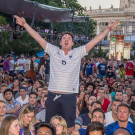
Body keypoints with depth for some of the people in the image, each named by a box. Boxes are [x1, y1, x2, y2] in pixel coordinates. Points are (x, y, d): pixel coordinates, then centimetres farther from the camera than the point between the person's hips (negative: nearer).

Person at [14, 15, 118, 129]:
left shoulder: (78, 53, 8)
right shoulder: (54, 51, 10)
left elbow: (94, 41, 3)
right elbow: (38, 38, 8)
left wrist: (108, 29, -3)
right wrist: (25, 24, 4)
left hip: (69, 96, -1)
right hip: (53, 95, 1)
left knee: (69, 127, 4)